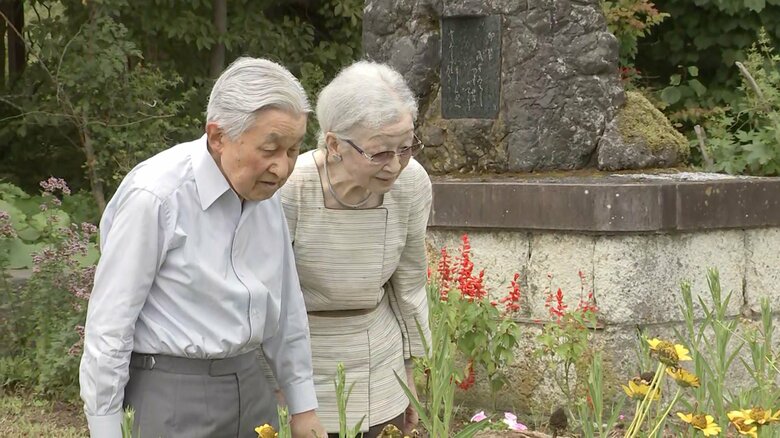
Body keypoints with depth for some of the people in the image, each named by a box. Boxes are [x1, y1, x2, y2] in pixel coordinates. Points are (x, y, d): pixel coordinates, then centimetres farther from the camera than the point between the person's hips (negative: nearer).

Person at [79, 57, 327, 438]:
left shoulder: (265, 192, 4)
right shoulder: (156, 196, -19)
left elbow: (286, 307, 14)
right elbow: (109, 324, -15)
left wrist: (303, 407, 16)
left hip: (250, 385, 7)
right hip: (175, 393, -7)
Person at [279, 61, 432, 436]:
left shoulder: (411, 184, -14)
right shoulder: (289, 190, -27)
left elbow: (409, 282, 3)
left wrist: (410, 371, 11)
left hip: (376, 364, 4)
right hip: (298, 361, -3)